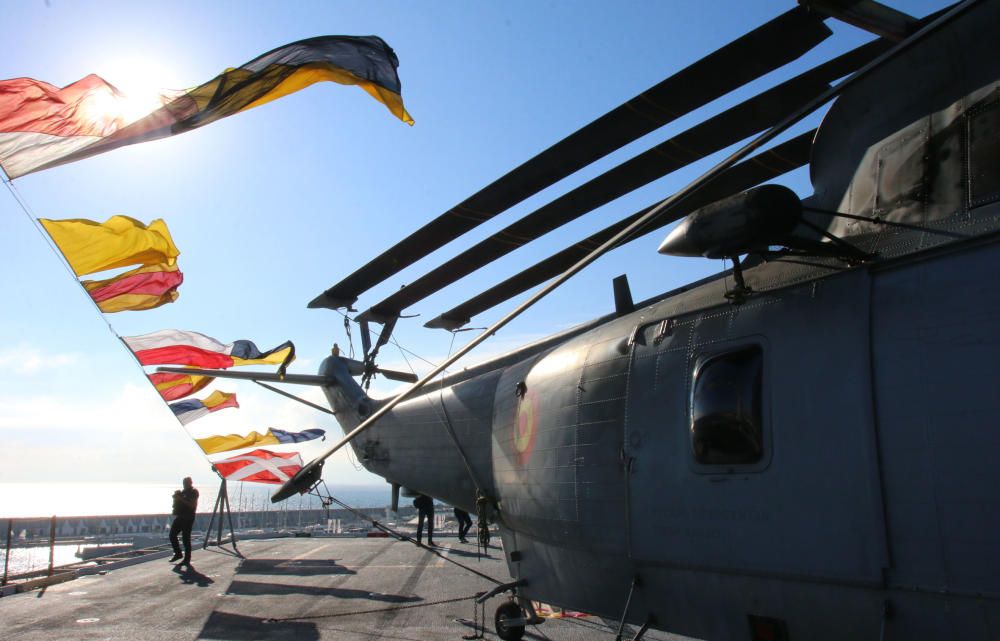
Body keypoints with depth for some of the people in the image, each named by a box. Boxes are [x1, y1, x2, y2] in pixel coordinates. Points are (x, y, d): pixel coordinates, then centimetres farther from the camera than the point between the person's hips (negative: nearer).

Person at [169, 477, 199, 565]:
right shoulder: (182, 492, 17)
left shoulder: (193, 492, -7)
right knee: (172, 535, 7)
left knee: (186, 538, -7)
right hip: (179, 516, 8)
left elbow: (193, 505, -18)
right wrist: (176, 498, 4)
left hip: (188, 517, -8)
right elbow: (176, 504, 24)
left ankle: (187, 559, -1)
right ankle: (178, 553, 22)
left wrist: (181, 499, -21)